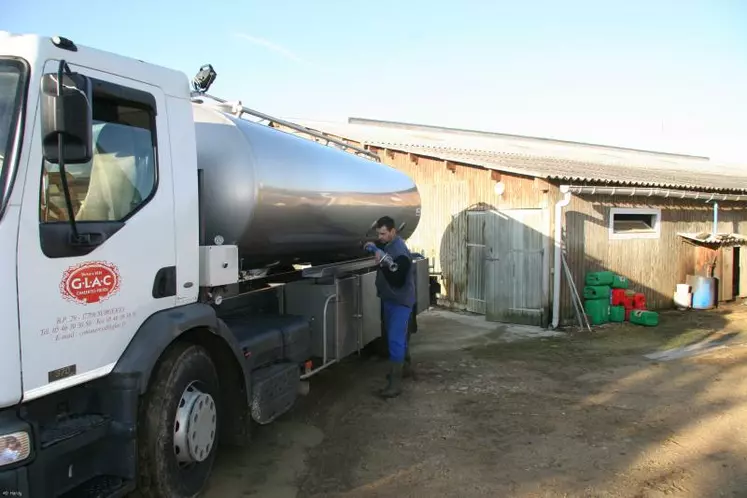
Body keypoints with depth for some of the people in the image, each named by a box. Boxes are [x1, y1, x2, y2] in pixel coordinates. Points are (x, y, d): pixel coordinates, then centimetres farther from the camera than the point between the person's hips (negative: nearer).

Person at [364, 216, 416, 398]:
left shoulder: (401, 253, -25)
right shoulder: (386, 244, 2)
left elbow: (397, 280, -29)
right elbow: (379, 244, 27)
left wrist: (382, 264, -33)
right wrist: (373, 246, 6)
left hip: (401, 301, -9)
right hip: (389, 298, 9)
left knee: (395, 339, -13)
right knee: (398, 335, 22)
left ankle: (395, 382, -12)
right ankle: (404, 366, 39)